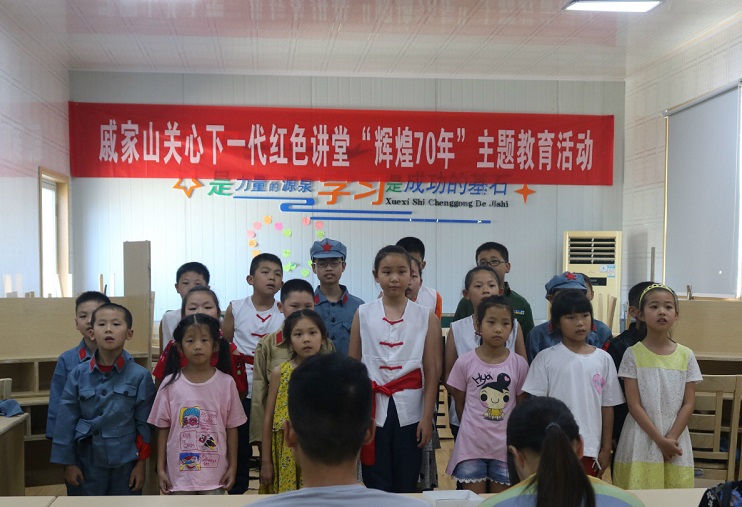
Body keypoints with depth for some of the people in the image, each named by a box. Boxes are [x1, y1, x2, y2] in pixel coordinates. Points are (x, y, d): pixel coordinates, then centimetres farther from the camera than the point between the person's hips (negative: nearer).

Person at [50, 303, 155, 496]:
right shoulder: (79, 373, -4)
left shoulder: (140, 376, -9)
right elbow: (66, 420, 0)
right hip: (87, 461, 1)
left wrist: (141, 464, -3)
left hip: (125, 463, -1)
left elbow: (145, 424, -4)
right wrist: (68, 462, 0)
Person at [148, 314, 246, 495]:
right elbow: (163, 428, 2)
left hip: (214, 472, 0)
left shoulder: (226, 383, -5)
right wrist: (160, 468, 2)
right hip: (179, 472, 1)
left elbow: (231, 428, 1)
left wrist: (232, 466, 1)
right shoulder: (170, 384, -4)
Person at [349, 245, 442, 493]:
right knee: (376, 485, 8)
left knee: (406, 485, 9)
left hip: (409, 412, 0)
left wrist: (427, 417, -5)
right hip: (373, 411, 0)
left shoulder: (426, 317, -1)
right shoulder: (363, 314, 1)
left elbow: (432, 372, -2)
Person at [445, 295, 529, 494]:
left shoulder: (519, 364, -5)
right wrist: (475, 428, 6)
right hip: (471, 446, -1)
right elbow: (460, 404, 3)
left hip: (505, 447, 1)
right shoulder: (465, 362, -8)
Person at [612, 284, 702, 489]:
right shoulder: (633, 354, -5)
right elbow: (634, 405, -7)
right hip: (642, 441, -2)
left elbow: (688, 404, 1)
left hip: (676, 441, 2)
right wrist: (659, 439, -12)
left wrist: (671, 438, -10)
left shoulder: (686, 355, 3)